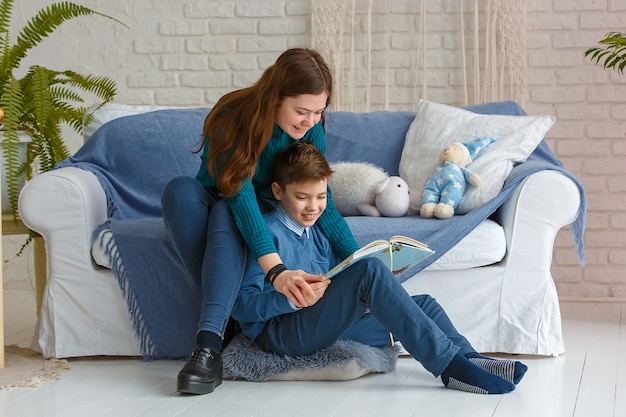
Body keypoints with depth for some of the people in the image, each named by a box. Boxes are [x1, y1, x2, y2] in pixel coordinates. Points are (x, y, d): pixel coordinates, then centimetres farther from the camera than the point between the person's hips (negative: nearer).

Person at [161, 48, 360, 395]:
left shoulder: (311, 130, -14)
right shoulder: (234, 119, -26)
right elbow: (239, 195, -39)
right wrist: (276, 270, -53)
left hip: (266, 213, 1)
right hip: (212, 207, -1)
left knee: (224, 215, -35)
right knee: (180, 189, -35)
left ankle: (209, 342, -50)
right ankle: (223, 308, -37)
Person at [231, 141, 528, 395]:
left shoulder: (318, 232, 18)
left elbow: (336, 290, 15)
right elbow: (241, 304, -16)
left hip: (325, 326, 9)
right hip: (279, 333, -9)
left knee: (424, 304, 7)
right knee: (370, 269, -27)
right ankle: (449, 363, -29)